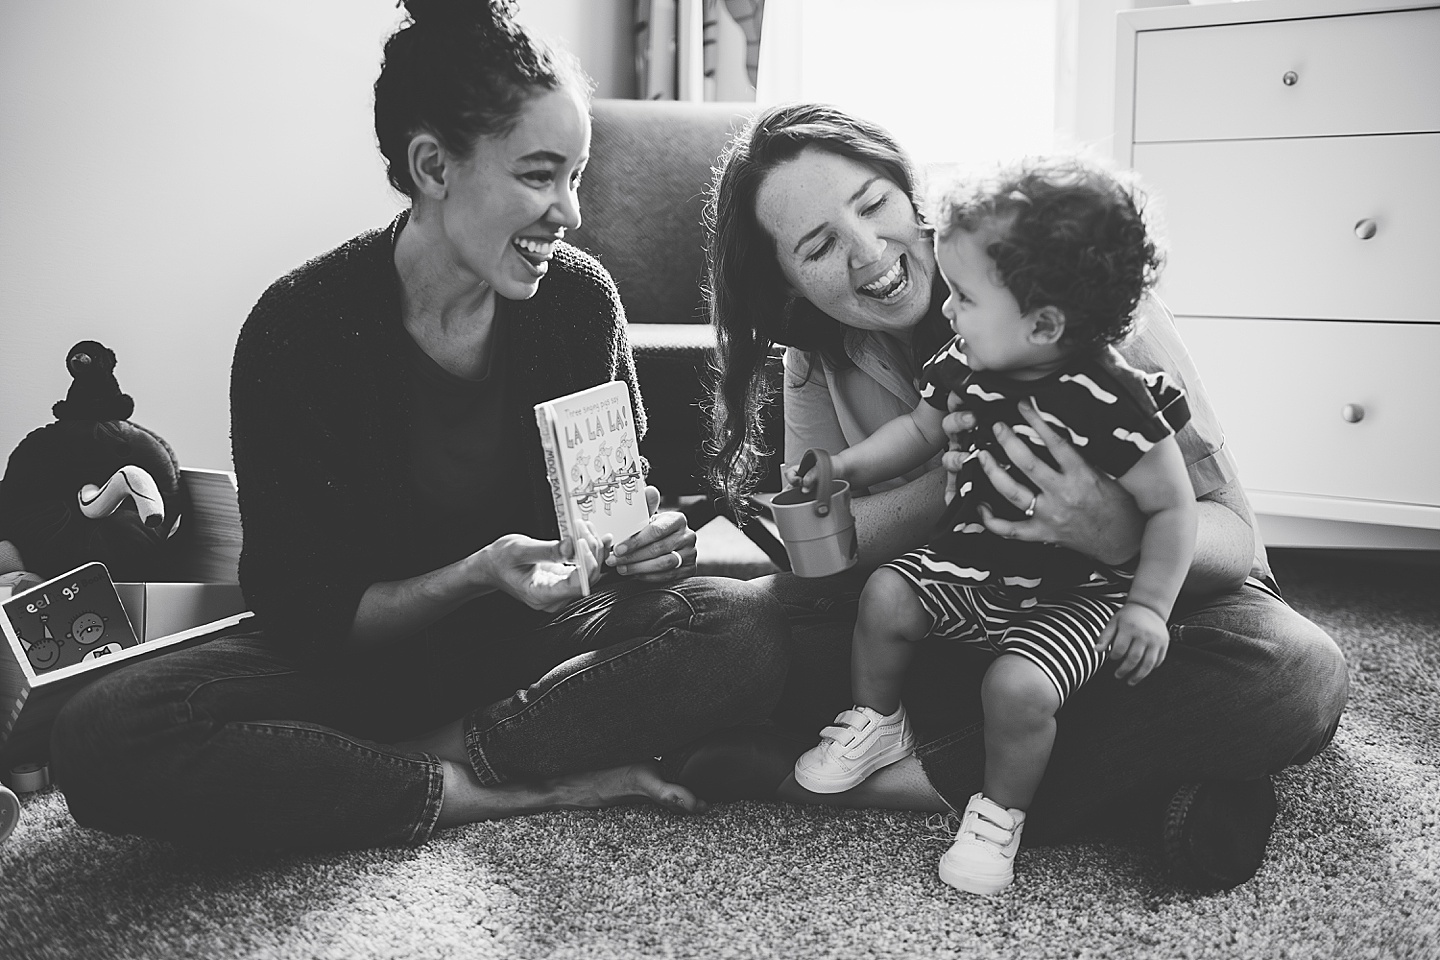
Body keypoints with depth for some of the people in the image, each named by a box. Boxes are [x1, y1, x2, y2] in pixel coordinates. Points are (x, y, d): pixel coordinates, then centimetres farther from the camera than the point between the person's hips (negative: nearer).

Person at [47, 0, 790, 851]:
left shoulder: (580, 297, -8)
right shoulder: (302, 328, -17)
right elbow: (304, 612, -13)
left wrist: (649, 542, -19)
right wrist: (477, 575, -30)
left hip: (535, 637, 2)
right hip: (361, 652, -1)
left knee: (751, 630, -25)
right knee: (102, 737, -29)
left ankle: (446, 754, -18)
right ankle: (529, 790, -24)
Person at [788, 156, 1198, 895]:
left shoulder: (1111, 403, -26)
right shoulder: (968, 365, -7)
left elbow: (1173, 507, -16)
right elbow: (921, 427, 13)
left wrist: (1148, 607, -22)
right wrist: (847, 466, 1)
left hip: (1071, 598, -6)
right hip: (967, 566, 7)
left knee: (1018, 686, -25)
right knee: (885, 597, -5)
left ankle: (1001, 814, 3)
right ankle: (876, 724, 21)